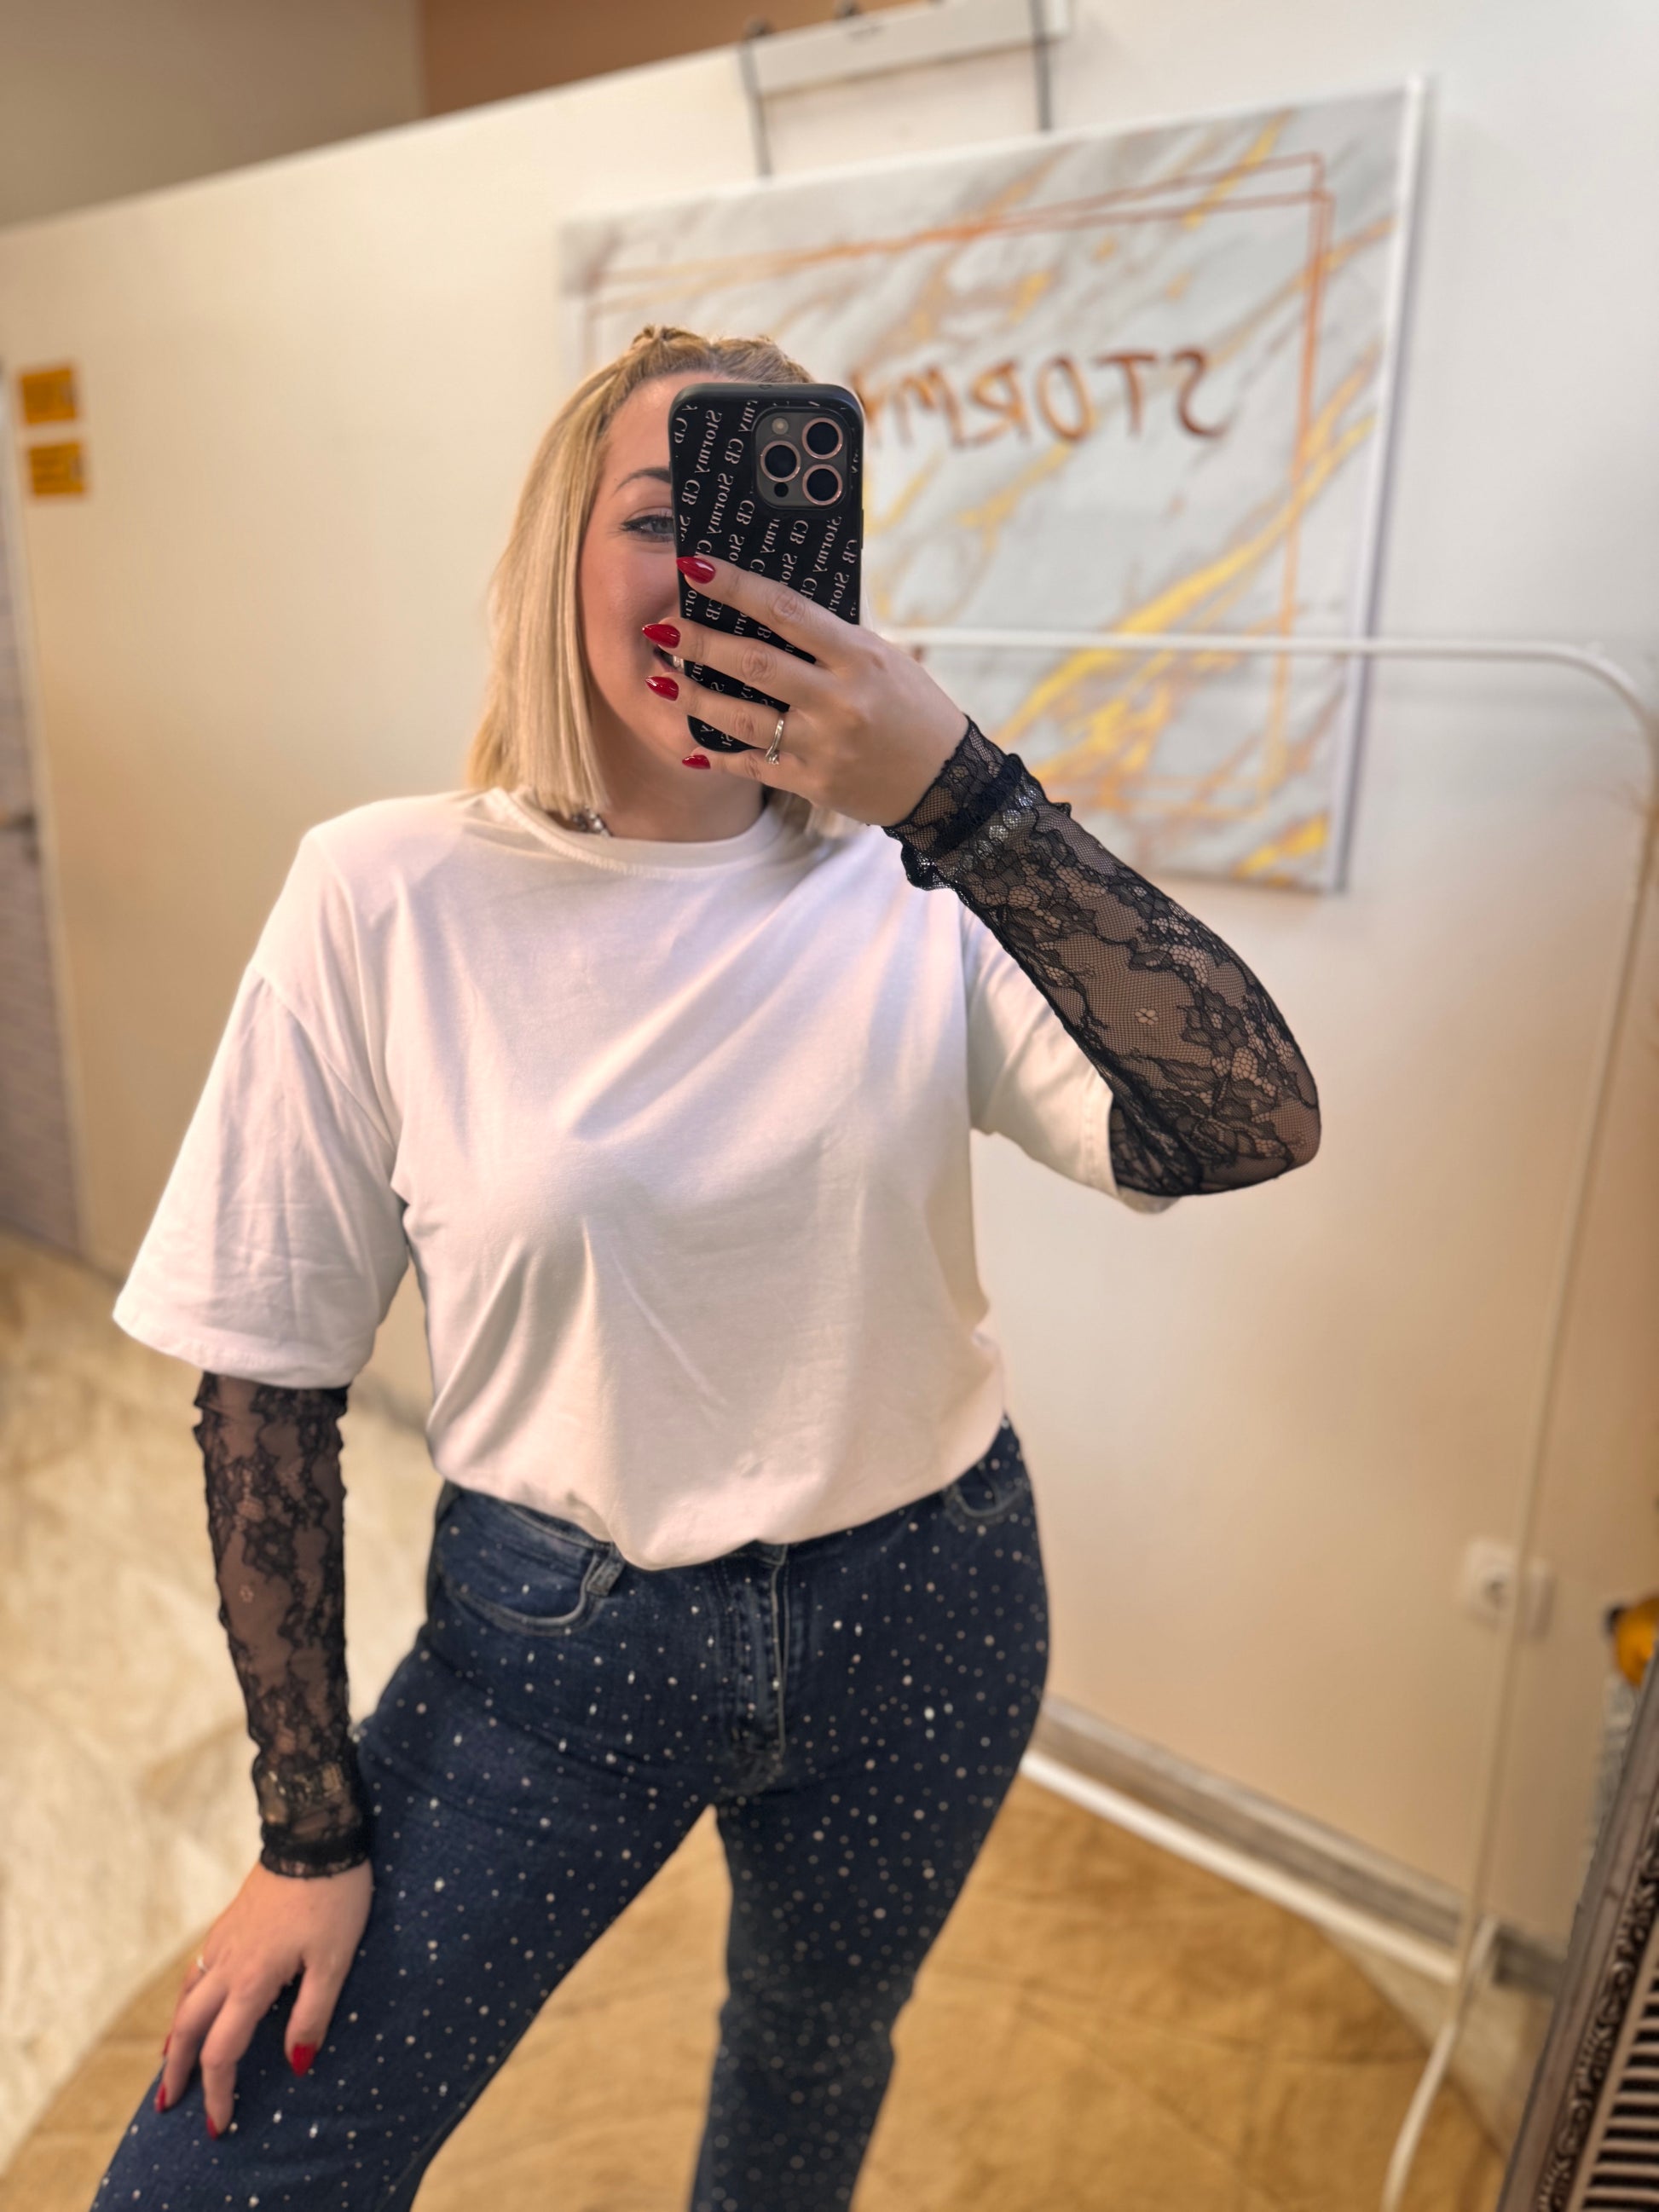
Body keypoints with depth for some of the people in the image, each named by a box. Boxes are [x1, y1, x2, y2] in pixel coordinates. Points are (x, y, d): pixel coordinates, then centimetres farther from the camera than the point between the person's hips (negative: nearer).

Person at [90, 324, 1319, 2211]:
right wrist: (309, 1830, -5)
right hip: (548, 1640, -1)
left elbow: (1248, 1128, -24)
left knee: (814, 2057, 27)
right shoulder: (388, 899, -14)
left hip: (913, 1618, 2)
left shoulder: (923, 889, -10)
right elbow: (264, 1372, -9)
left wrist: (960, 794, -32)